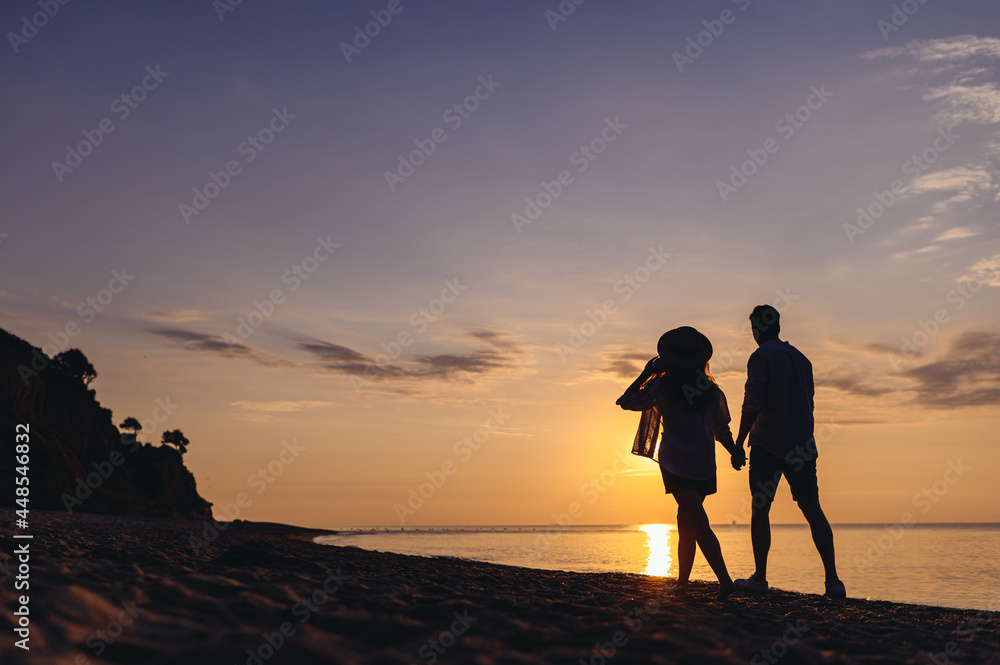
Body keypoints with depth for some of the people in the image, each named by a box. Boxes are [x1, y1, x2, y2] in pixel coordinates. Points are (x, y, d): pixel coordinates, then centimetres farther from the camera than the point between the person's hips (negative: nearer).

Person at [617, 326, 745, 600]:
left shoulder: (664, 385, -8)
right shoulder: (711, 389, 4)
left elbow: (627, 401, 3)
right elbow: (722, 429, 9)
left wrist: (646, 373, 8)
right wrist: (735, 452, 20)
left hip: (676, 462, -5)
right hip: (705, 463, 5)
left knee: (699, 523, -9)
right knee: (685, 520, 17)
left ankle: (725, 579, -19)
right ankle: (682, 581, 24)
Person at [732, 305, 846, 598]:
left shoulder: (761, 357, -6)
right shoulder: (801, 358, 15)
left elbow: (752, 404, -15)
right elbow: (808, 404, 19)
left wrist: (738, 443, -11)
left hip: (768, 444, -6)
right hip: (802, 445, 6)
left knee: (760, 509, 3)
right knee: (813, 510, 5)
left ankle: (759, 577, 6)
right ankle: (833, 579, 0)